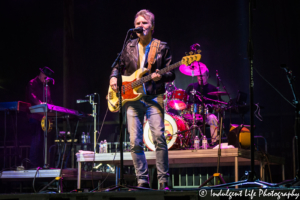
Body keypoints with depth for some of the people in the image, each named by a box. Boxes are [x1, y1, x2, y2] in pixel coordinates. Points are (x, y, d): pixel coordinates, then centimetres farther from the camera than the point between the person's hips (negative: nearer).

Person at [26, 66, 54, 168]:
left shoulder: (46, 87, 21)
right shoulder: (32, 83, -4)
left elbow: (49, 101, 25)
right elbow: (31, 95, -22)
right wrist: (39, 103, -38)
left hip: (44, 117, 8)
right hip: (35, 117, -8)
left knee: (42, 141, 9)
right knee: (36, 140, -13)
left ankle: (41, 164, 12)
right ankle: (34, 164, -11)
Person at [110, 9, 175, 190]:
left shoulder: (162, 47, 5)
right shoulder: (128, 47, 13)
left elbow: (171, 74, 3)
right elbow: (118, 65, 23)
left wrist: (161, 77, -18)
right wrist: (114, 77, 3)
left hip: (154, 98, -3)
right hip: (132, 98, 3)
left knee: (159, 137, -15)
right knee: (135, 142, -2)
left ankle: (164, 180, -7)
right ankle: (143, 180, 7)